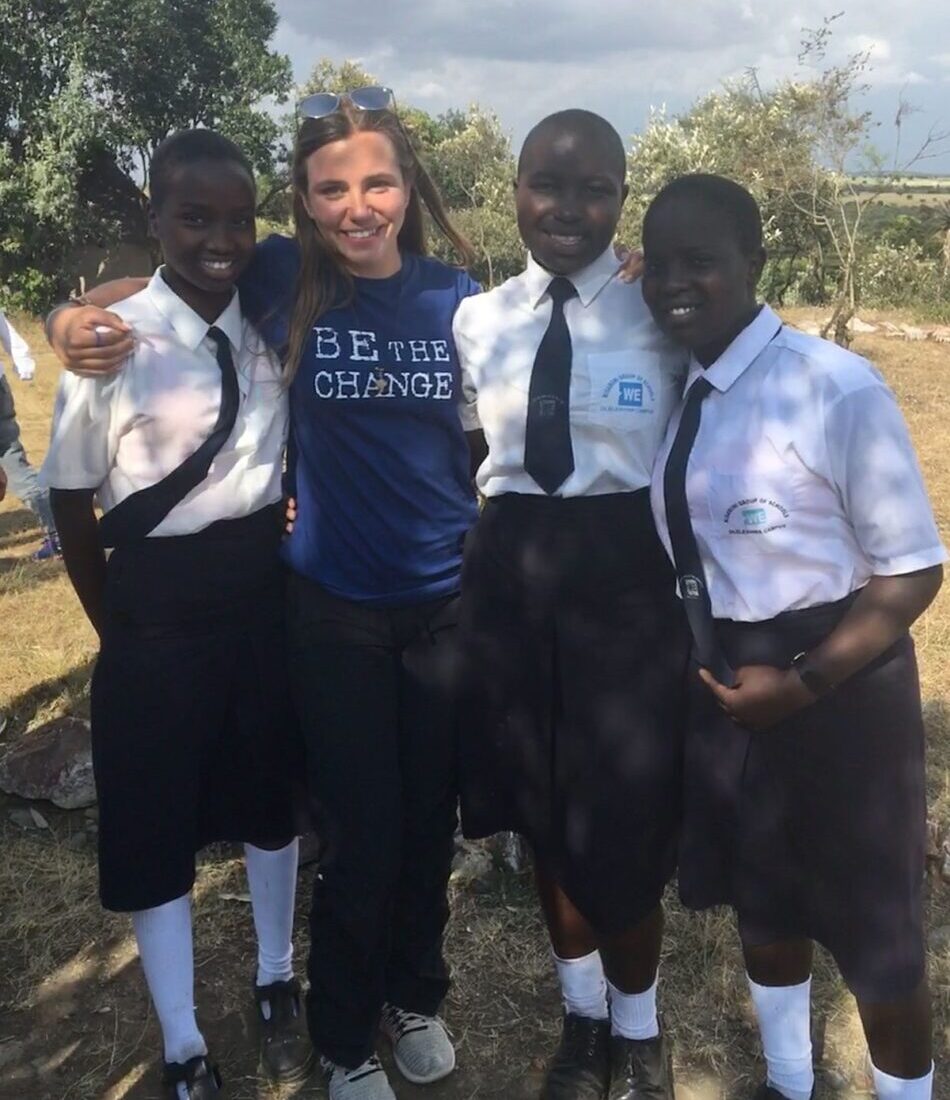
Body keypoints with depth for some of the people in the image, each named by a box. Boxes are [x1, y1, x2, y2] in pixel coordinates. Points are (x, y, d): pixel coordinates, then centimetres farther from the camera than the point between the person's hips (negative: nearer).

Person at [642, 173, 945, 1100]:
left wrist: (802, 683, -21)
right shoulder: (675, 388, 0)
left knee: (870, 924, 12)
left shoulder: (834, 387, -20)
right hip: (722, 675, 7)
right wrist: (701, 659, -3)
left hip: (832, 678, -6)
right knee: (759, 897, 24)